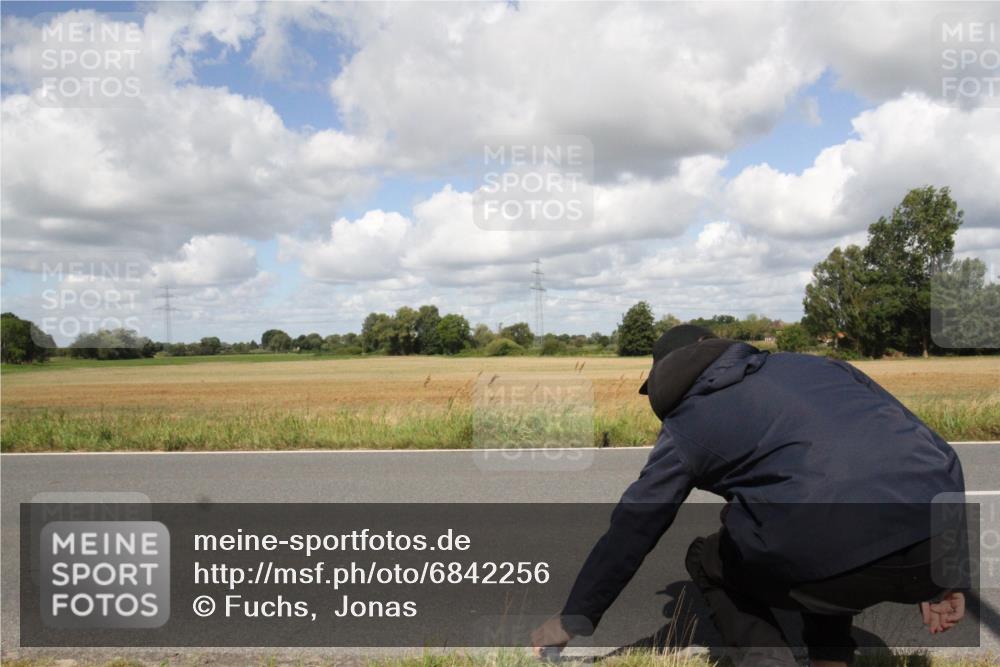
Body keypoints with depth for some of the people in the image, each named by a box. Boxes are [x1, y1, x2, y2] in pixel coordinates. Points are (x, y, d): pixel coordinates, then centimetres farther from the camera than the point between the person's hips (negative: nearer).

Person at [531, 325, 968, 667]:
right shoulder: (813, 364, 26)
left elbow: (630, 531, 20)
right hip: (939, 538, 5)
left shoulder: (685, 427, 15)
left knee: (710, 562, 25)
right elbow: (928, 445, 22)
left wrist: (575, 617, 33)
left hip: (842, 560, -5)